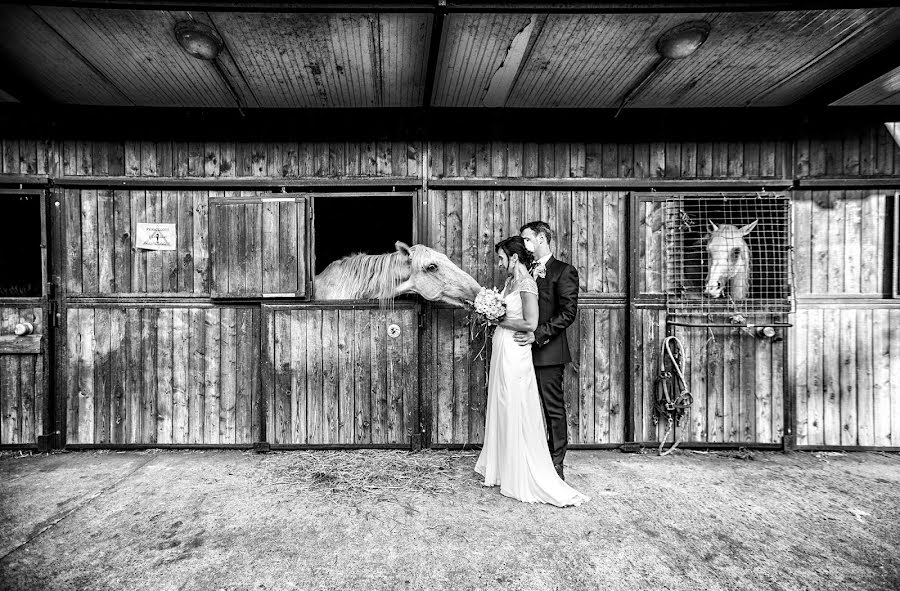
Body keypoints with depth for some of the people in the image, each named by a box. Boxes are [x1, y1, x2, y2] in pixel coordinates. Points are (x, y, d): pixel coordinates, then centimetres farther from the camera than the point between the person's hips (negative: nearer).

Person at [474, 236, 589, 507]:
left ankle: (521, 479, 17)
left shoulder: (526, 284, -14)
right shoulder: (510, 281, 12)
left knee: (516, 414, 2)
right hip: (501, 352, 9)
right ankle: (500, 468, 31)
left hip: (514, 354, -9)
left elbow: (530, 323, -20)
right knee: (501, 411, 16)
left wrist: (500, 320, -12)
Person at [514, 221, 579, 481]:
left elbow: (568, 312, -12)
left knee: (554, 409, 4)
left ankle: (556, 466, 17)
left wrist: (538, 334, -19)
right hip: (526, 351, 7)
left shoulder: (564, 271, -3)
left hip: (548, 351, -7)